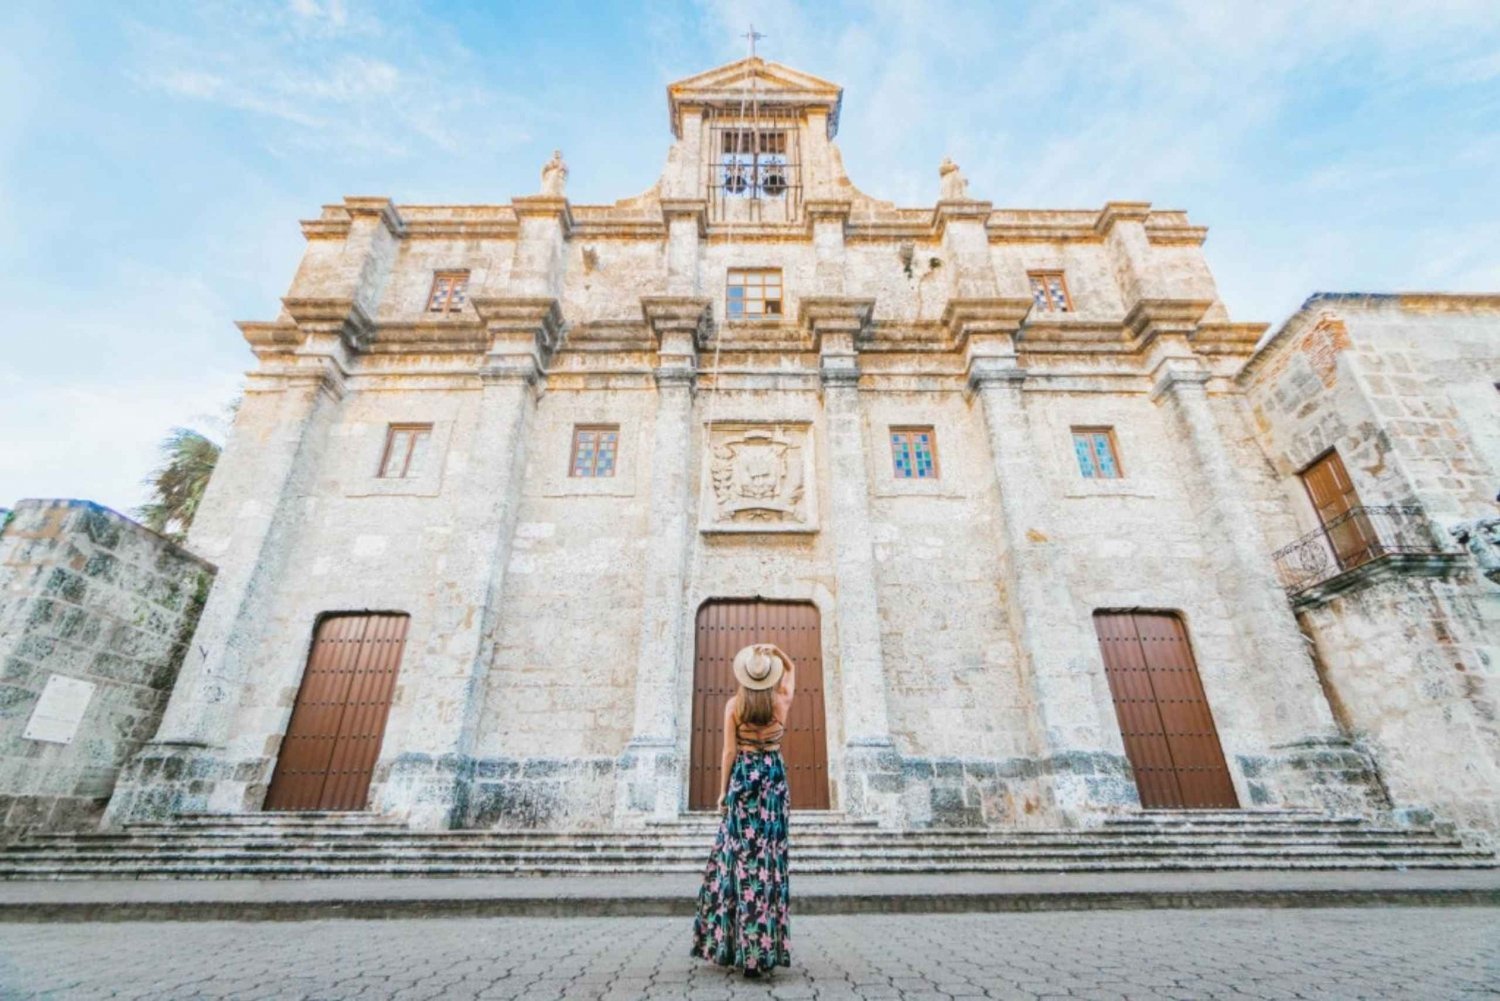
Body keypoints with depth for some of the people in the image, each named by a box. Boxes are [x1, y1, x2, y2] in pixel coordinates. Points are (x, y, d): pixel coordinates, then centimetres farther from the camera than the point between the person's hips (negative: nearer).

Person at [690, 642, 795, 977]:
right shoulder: (782, 702, -3)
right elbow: (791, 669, 17)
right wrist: (778, 651, 3)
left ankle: (739, 945, 18)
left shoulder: (734, 705, -8)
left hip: (743, 777, -1)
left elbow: (729, 751, -7)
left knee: (740, 856, 8)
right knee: (770, 856, 6)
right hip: (773, 778, 1)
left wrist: (722, 791, 0)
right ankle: (764, 948, 12)